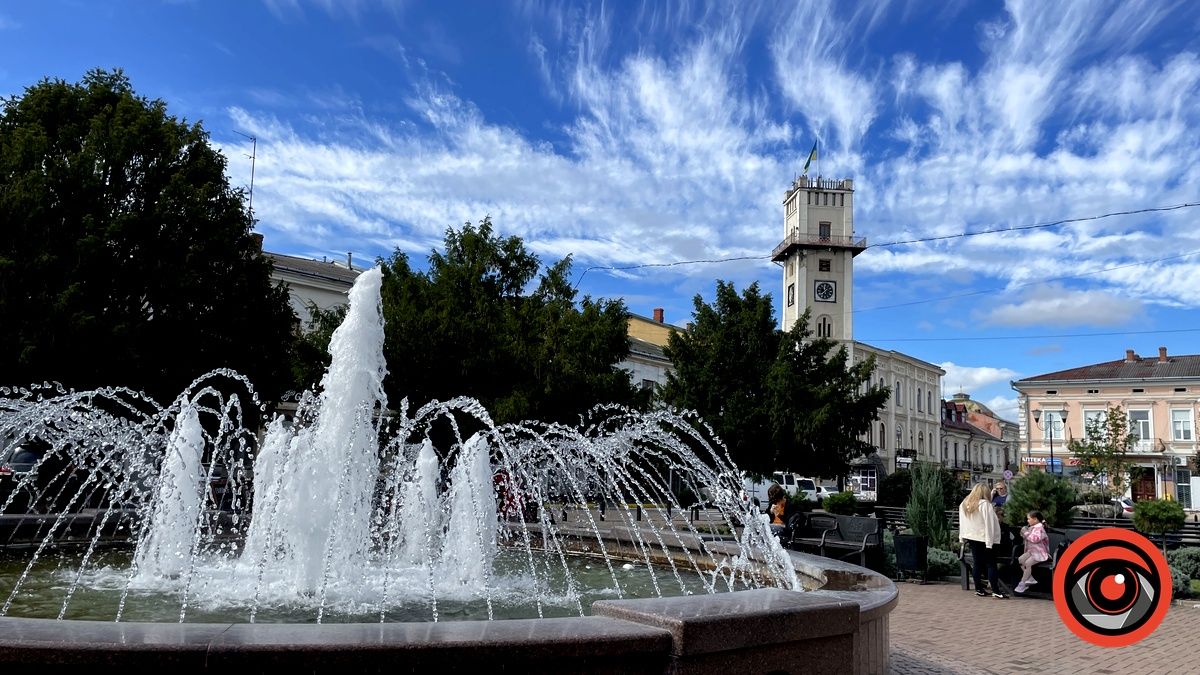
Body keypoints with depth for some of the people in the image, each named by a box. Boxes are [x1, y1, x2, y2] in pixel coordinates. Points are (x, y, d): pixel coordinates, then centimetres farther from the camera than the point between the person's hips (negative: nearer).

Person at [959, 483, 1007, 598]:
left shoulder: (963, 505, 6)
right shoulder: (985, 504, -15)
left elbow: (962, 523, 11)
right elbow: (989, 524, -16)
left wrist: (962, 537, 15)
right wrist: (989, 542, -14)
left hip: (971, 537, 6)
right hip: (984, 538, -6)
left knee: (977, 563, 11)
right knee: (991, 564, -1)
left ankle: (978, 589, 14)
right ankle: (995, 591, -2)